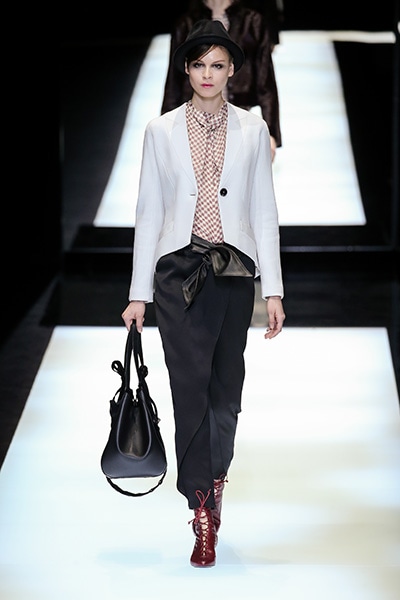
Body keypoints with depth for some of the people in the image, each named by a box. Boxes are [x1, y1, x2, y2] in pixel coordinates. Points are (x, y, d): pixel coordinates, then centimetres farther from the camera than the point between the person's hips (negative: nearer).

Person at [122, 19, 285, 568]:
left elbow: (264, 211, 6)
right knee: (190, 385, -8)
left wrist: (273, 289, 2)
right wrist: (139, 292, 2)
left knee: (226, 383, 8)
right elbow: (149, 212, 5)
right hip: (180, 270, -1)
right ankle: (204, 508, -6)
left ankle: (213, 477, 30)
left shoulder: (253, 129, 6)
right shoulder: (161, 131, 4)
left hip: (235, 271, 1)